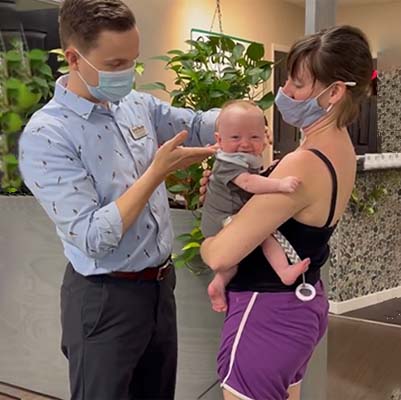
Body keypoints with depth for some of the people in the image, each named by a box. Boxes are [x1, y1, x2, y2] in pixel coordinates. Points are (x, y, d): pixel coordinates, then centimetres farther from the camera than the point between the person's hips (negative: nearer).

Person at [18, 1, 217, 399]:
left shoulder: (137, 103, 0)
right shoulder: (45, 136, -21)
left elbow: (198, 124, 13)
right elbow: (93, 238, -25)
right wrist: (158, 171, -24)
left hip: (160, 283, 7)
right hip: (106, 299, -7)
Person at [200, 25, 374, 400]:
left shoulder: (303, 166, -28)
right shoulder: (341, 148, 1)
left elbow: (221, 255, -27)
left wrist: (203, 243, -4)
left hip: (266, 315, -9)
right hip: (303, 305, 9)